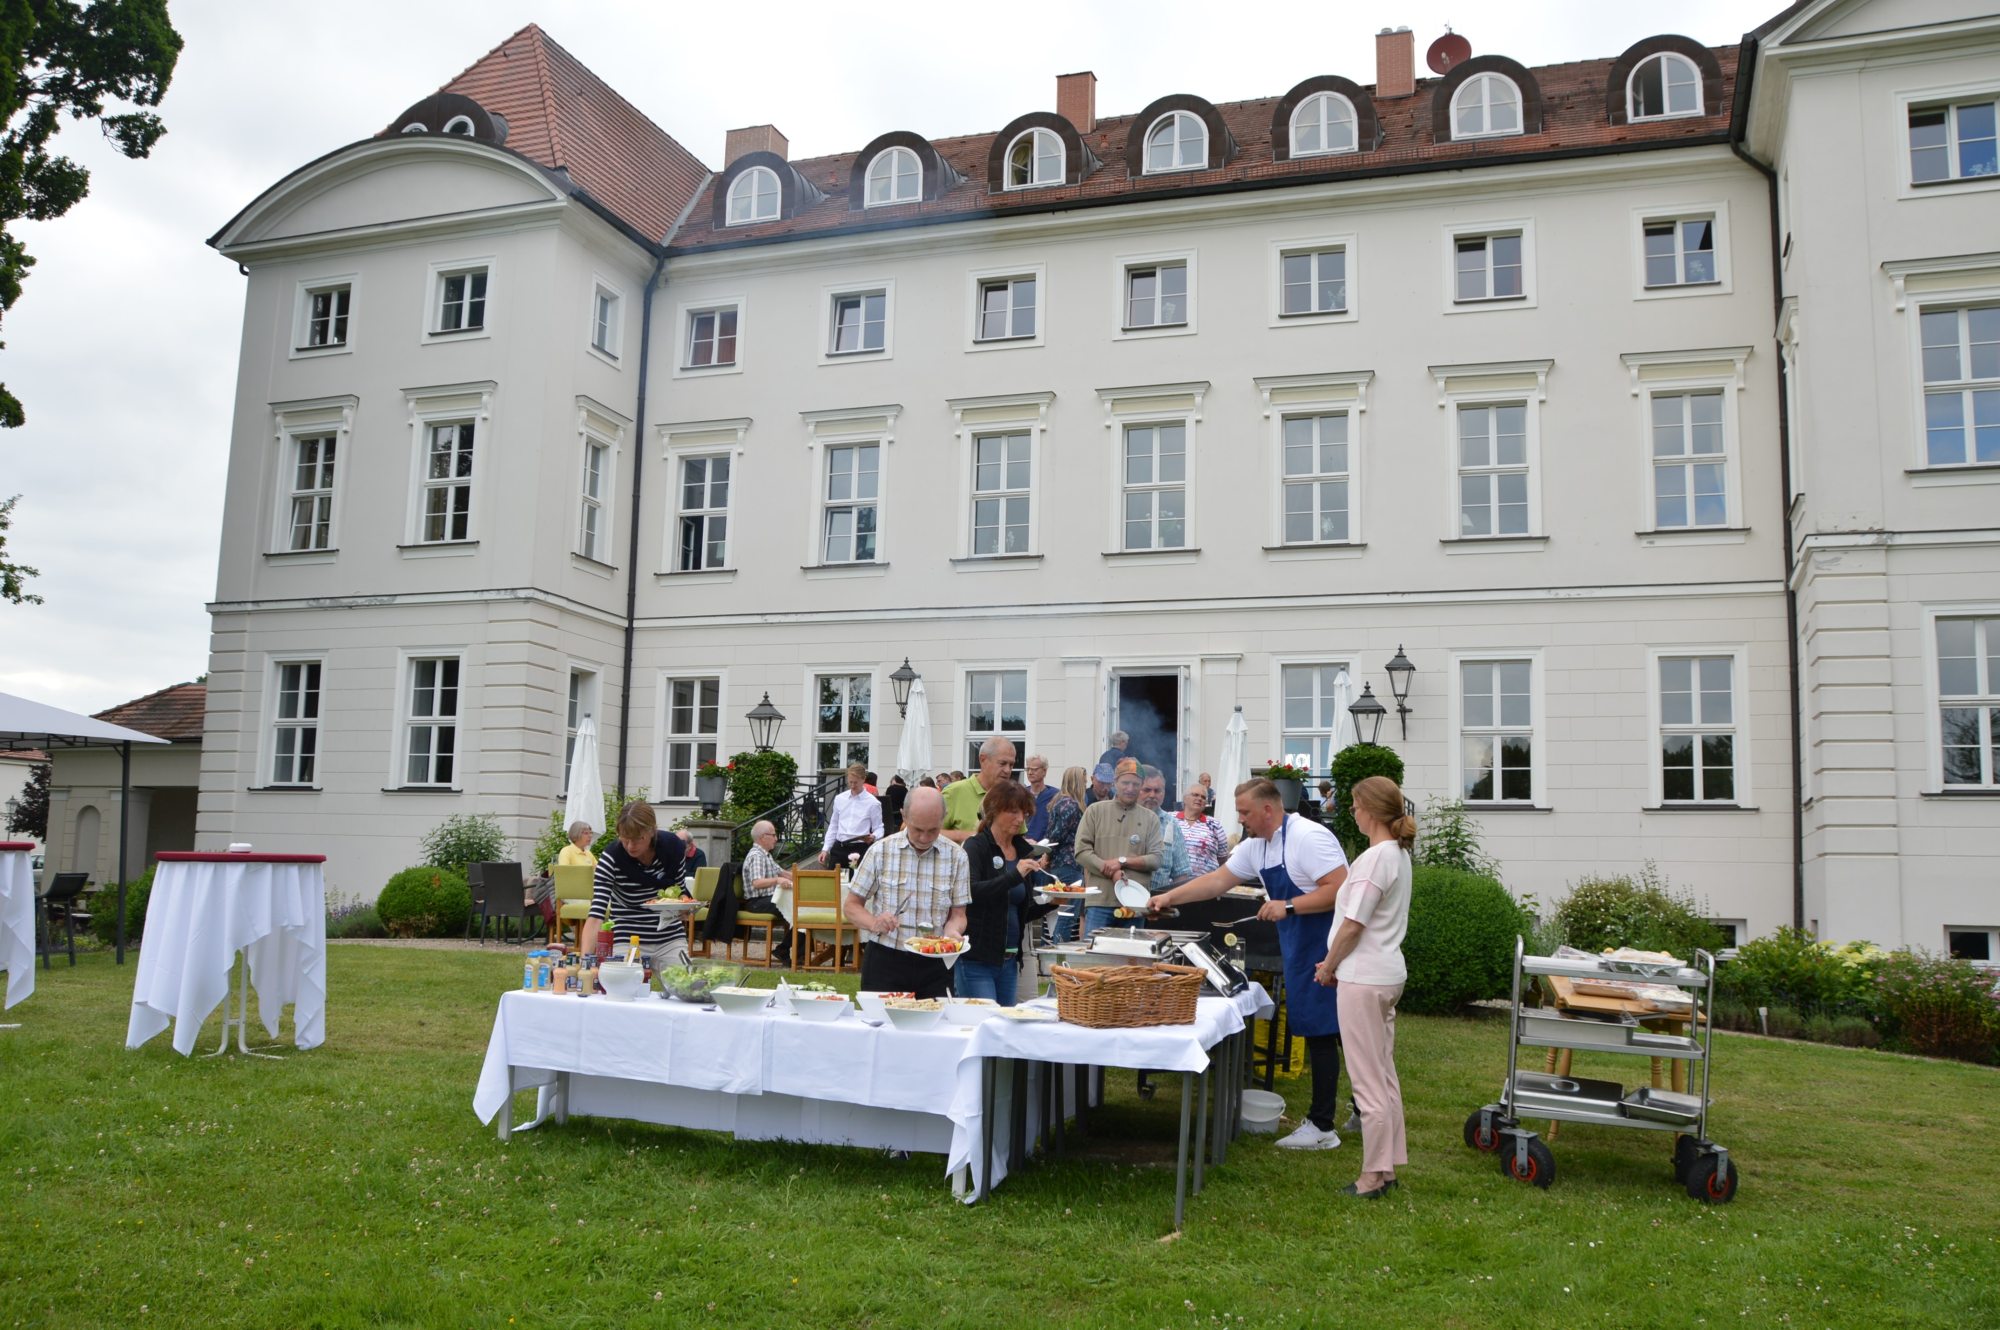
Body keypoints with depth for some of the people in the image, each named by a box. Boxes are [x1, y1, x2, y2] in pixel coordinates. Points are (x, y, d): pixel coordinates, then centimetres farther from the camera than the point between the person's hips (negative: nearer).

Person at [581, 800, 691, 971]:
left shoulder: (673, 846, -11)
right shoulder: (610, 857, -20)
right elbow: (596, 915, -27)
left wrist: (683, 901, -15)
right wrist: (586, 958, -41)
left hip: (670, 939, 2)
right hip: (628, 939, -2)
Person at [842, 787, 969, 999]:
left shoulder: (956, 856, 1)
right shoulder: (881, 851, -3)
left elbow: (958, 914, 4)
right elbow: (851, 905, 1)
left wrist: (952, 931, -18)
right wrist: (874, 924, -18)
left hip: (934, 966, 1)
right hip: (884, 960, -1)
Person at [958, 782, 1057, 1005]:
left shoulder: (1023, 851, 12)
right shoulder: (976, 847, -7)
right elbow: (970, 893, -23)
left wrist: (1051, 903, -1)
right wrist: (1015, 876, -30)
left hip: (1009, 960, 7)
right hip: (976, 959, -7)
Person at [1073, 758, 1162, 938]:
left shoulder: (1150, 818, 9)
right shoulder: (1095, 811, 6)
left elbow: (1155, 859, 2)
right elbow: (1082, 850, -2)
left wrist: (1123, 861, -11)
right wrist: (1112, 873, -13)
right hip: (1099, 900, -1)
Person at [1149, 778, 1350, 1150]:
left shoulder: (1308, 838, -18)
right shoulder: (1256, 847, 10)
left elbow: (1341, 889, -23)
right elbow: (1218, 880, 14)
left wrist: (1288, 906, -24)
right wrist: (1169, 897, 9)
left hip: (1325, 948, -9)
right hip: (1302, 950, 9)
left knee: (1320, 1031, -4)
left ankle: (1321, 1127, 4)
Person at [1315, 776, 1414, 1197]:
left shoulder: (1375, 858, -20)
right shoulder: (1399, 854, 10)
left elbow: (1353, 924, -19)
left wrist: (1328, 967, -4)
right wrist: (1335, 963, 11)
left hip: (1363, 979, -10)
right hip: (1387, 973, 10)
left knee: (1370, 1080, -2)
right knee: (1384, 1075, 16)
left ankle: (1374, 1174, 6)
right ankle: (1387, 1165, 25)